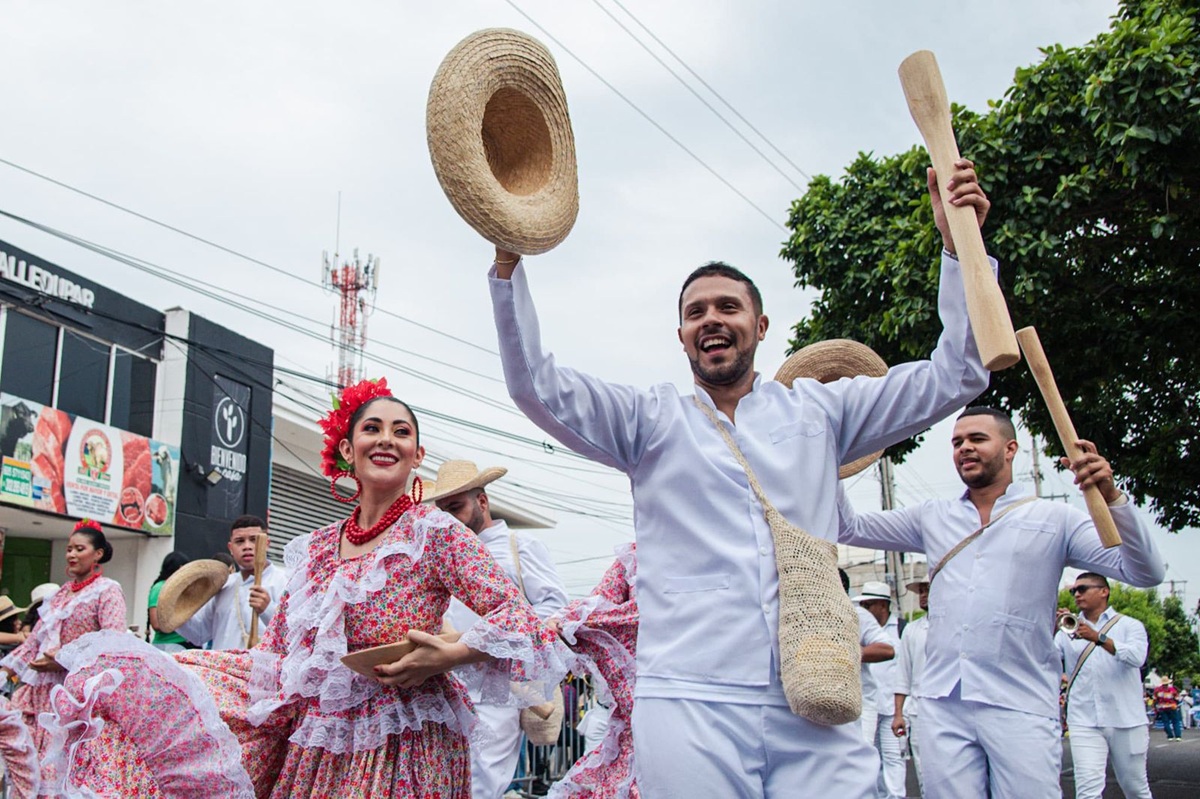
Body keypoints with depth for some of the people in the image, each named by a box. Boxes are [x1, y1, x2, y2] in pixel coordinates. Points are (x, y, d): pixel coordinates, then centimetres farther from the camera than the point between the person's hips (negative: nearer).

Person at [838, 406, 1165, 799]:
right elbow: (850, 528, 15)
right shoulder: (932, 517, 15)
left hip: (1021, 707, -3)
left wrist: (1112, 498, -17)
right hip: (942, 704, 3)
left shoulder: (1053, 519, 5)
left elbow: (1145, 572, -2)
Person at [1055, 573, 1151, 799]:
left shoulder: (1129, 625, 7)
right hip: (1084, 723, 1)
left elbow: (1136, 656, -14)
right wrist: (1052, 632, -16)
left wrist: (1098, 638, -27)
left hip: (1126, 721, -1)